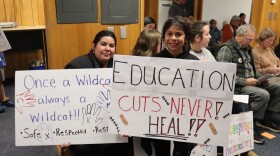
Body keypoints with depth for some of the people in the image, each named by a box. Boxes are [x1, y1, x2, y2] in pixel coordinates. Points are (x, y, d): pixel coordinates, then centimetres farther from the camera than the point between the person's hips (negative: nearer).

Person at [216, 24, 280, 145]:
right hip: (237, 86, -9)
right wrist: (245, 81, -24)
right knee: (263, 95, -29)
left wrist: (261, 78, 5)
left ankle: (265, 118, 11)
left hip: (251, 82, 9)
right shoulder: (226, 50, -14)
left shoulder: (246, 48, 14)